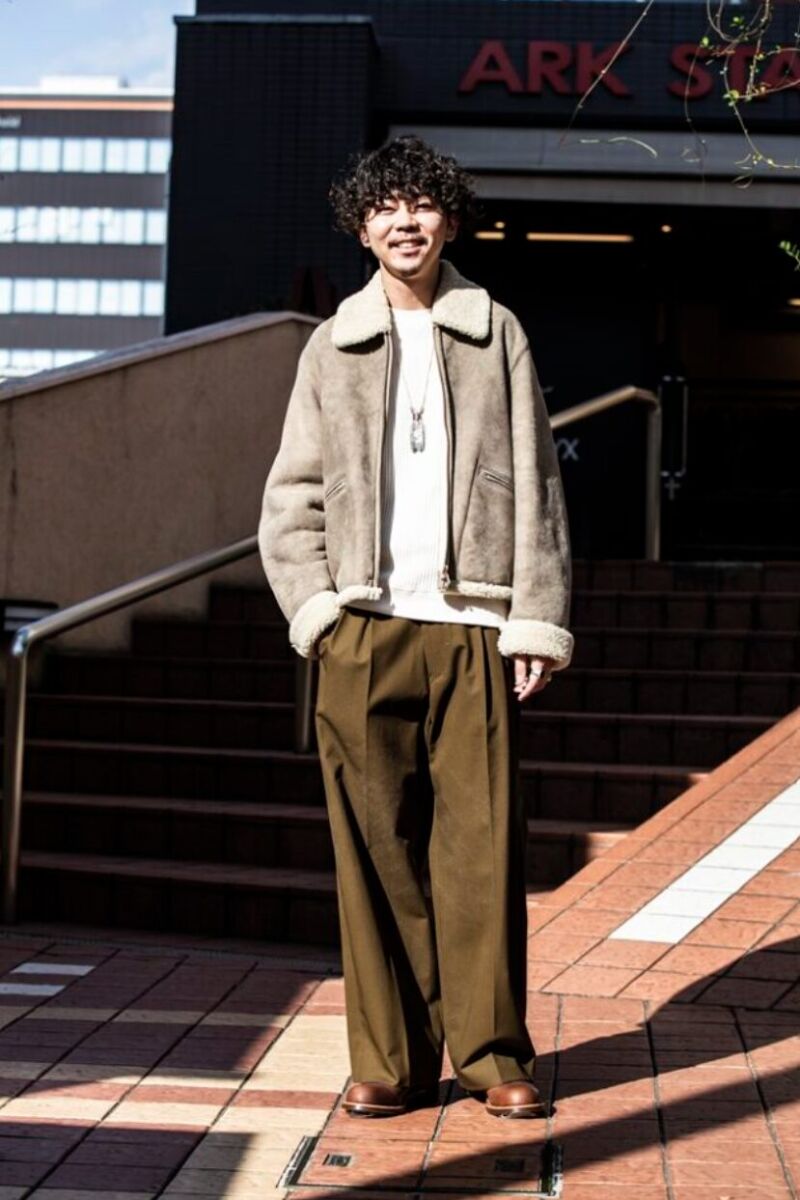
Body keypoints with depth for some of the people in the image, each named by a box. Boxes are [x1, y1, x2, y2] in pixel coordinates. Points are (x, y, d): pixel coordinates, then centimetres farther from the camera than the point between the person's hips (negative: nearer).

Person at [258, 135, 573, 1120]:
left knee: (482, 840, -2)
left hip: (472, 628, -1)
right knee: (374, 843, 1)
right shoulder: (334, 346, 13)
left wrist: (537, 620, 2)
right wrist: (316, 610, -1)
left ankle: (491, 1051, 10)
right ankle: (390, 1059, 9)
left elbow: (534, 488, 9)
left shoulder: (496, 335, 11)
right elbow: (291, 496, 12)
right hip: (364, 629, 1)